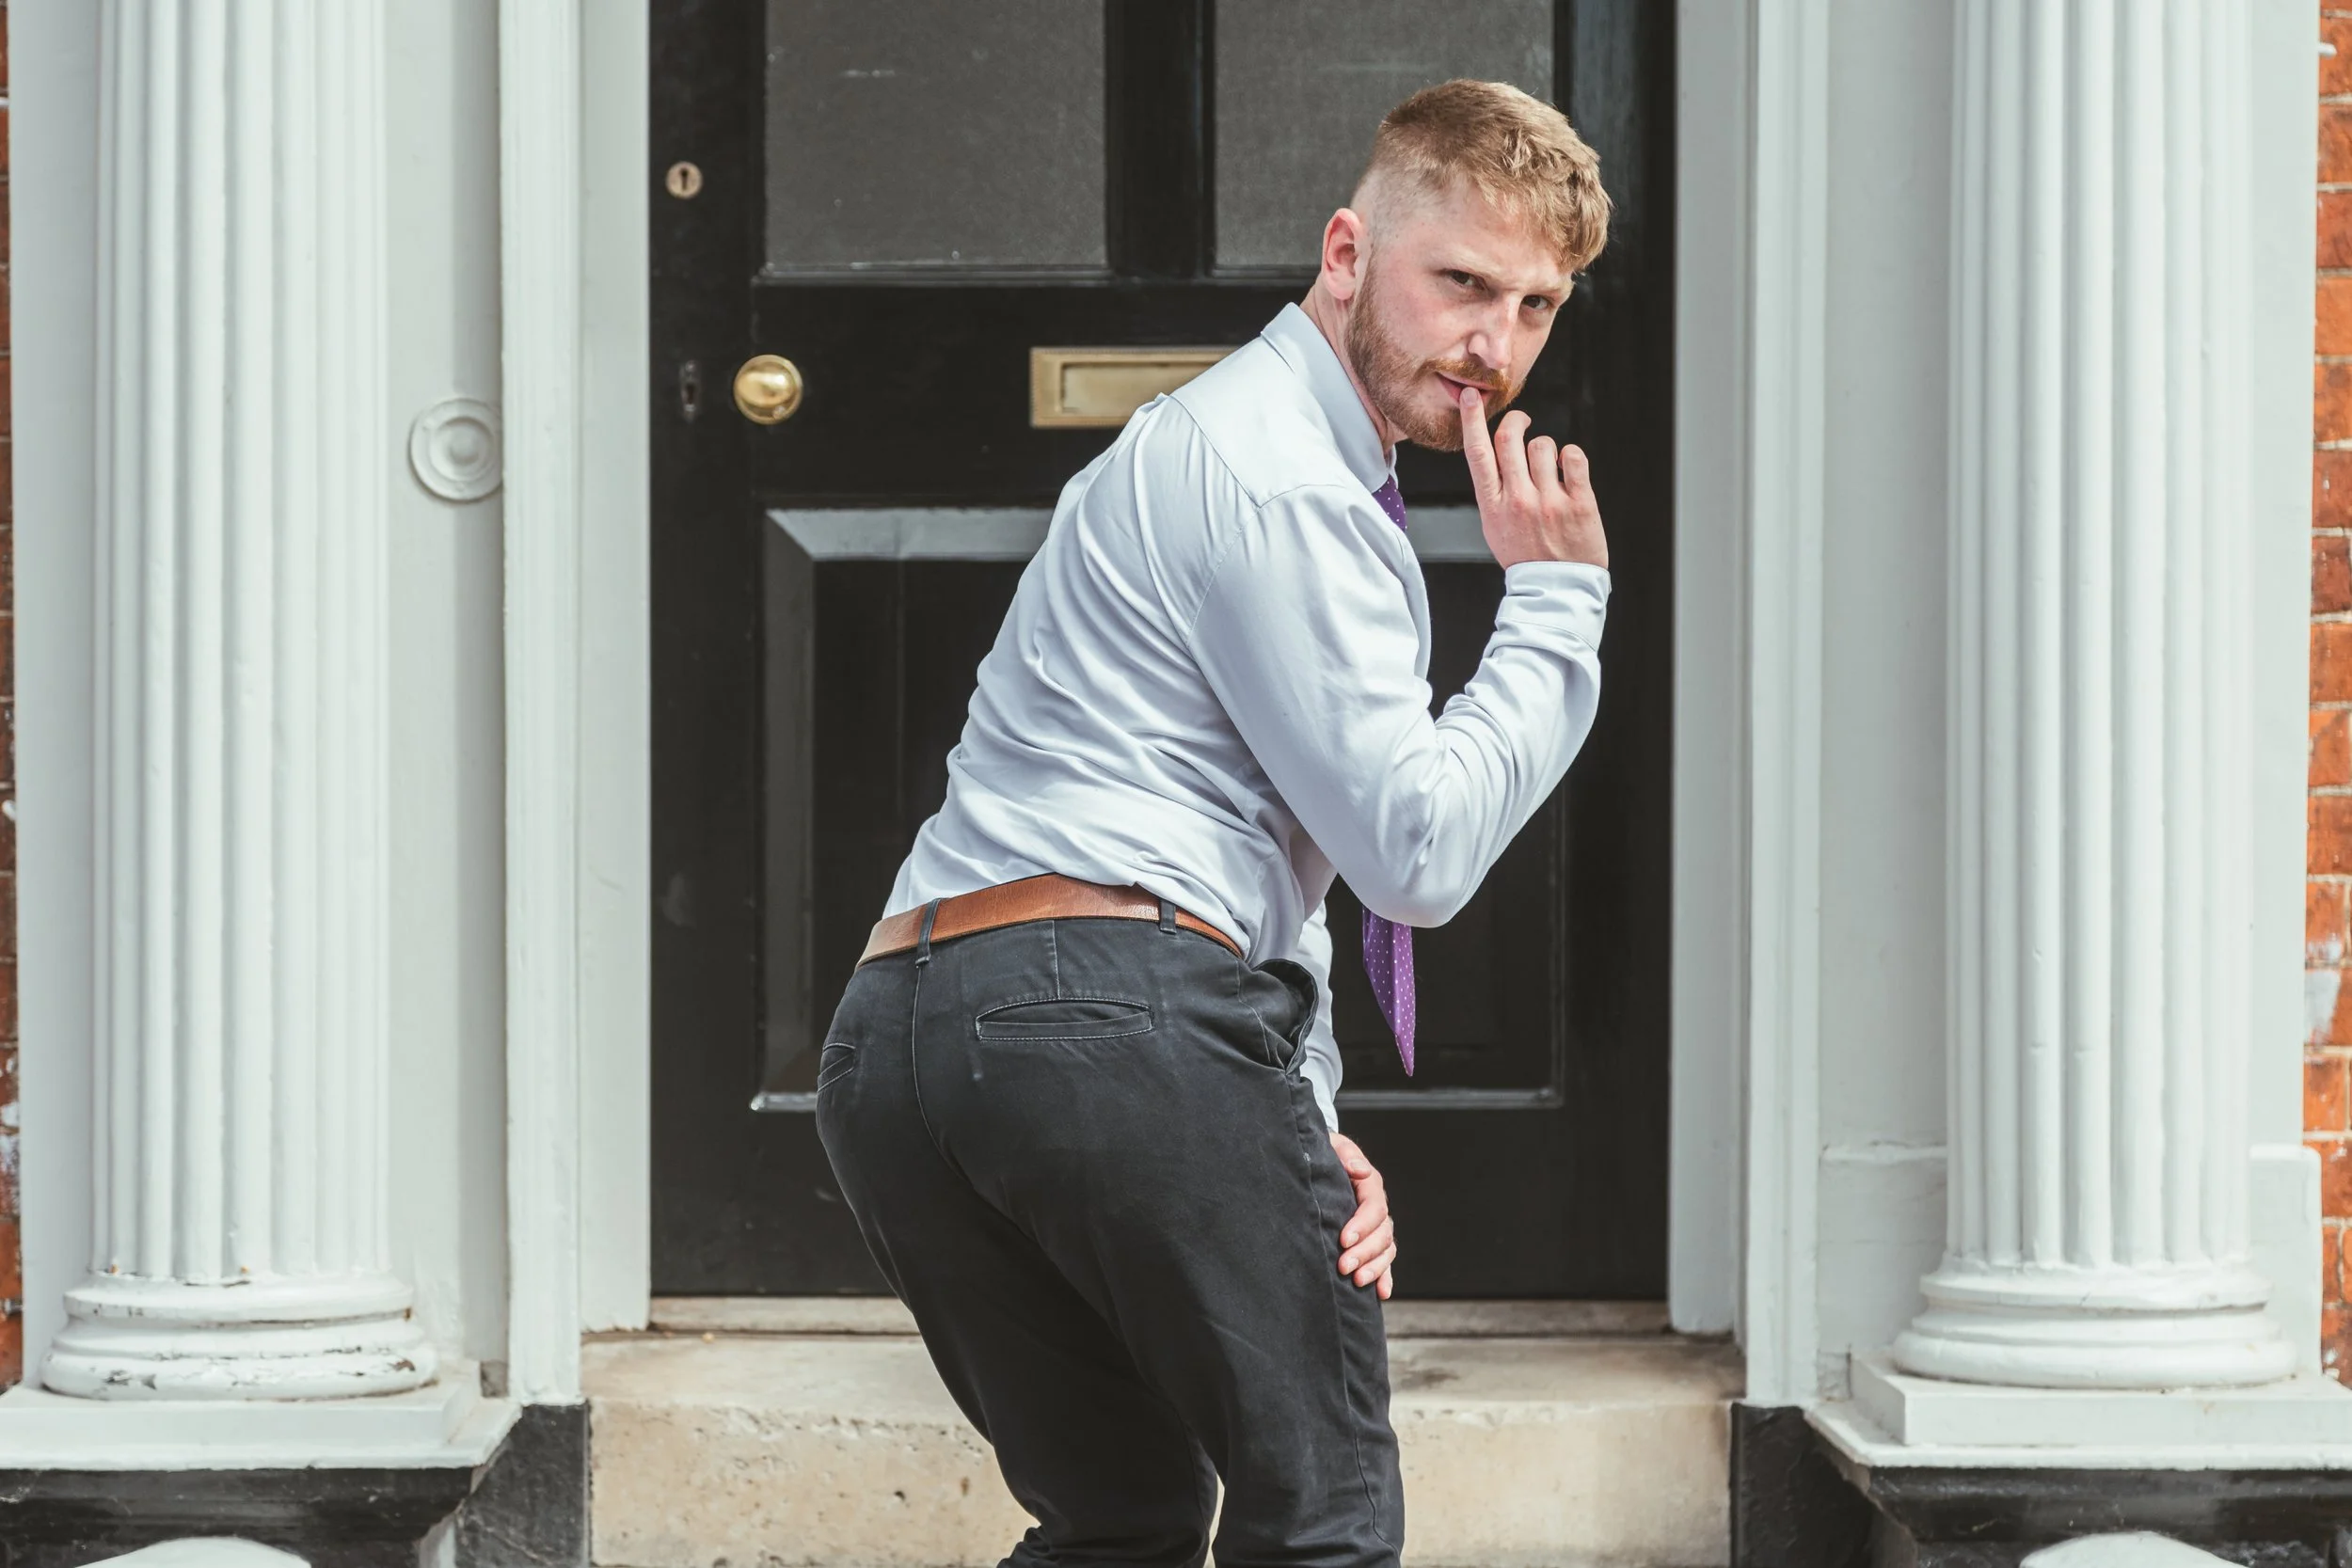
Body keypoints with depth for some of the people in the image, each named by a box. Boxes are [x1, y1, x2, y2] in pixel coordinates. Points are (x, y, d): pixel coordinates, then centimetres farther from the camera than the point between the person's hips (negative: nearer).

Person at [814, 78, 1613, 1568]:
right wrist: (1559, 599, 2)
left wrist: (1305, 1117, 20)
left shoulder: (1262, 457, 28)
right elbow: (1418, 850, -9)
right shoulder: (1271, 475, -6)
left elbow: (1288, 840, 30)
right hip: (1122, 1017, -10)